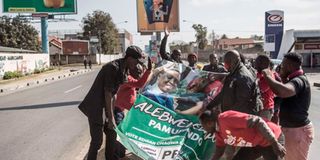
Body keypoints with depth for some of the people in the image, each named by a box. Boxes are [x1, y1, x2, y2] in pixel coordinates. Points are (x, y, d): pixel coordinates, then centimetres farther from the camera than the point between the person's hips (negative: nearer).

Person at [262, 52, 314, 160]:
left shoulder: (299, 81, -24)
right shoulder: (297, 79, 9)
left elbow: (284, 92, -45)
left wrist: (268, 77, -30)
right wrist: (282, 78, 9)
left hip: (298, 131, -10)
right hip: (292, 129, 10)